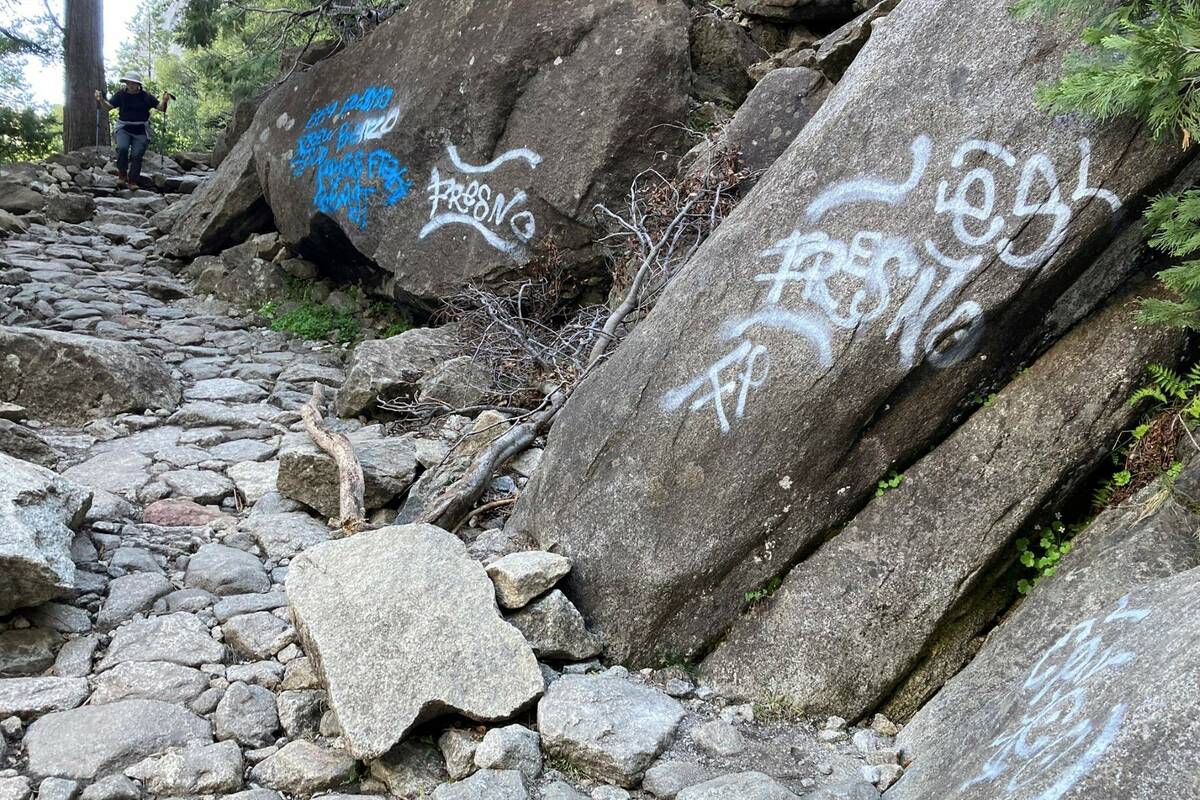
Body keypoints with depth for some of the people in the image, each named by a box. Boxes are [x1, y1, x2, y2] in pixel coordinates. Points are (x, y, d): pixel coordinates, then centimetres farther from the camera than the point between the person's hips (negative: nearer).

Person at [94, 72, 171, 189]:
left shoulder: (146, 96, 0)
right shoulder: (121, 94, 3)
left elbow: (160, 108, -2)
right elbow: (108, 107, 2)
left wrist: (164, 101, -23)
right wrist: (101, 100, -19)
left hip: (140, 131, 0)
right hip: (124, 128, 0)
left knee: (136, 155, -6)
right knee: (122, 148, -24)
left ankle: (133, 182, 6)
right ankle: (122, 176, -9)